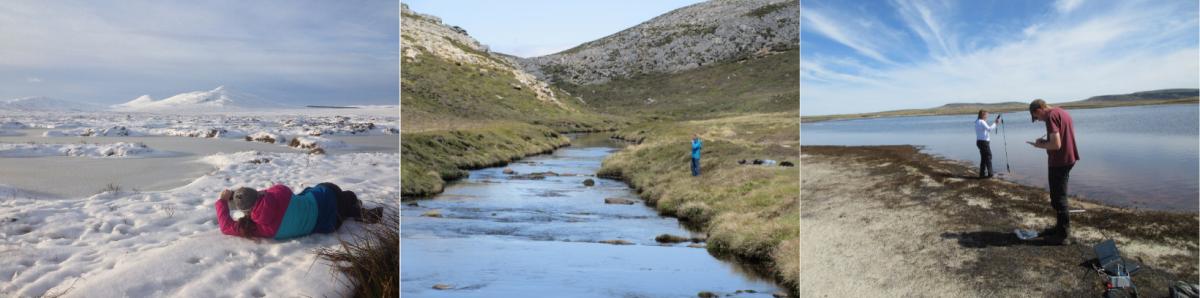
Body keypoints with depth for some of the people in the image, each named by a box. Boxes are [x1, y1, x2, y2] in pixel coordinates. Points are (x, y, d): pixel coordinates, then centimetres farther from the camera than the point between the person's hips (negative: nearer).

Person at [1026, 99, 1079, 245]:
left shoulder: (1051, 116, -18)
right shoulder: (1063, 112, 12)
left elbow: (1056, 144, -25)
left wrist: (1040, 145, -8)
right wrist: (1045, 141, 10)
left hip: (1059, 162, -10)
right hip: (1068, 159, 10)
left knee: (1058, 198, -1)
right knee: (1058, 196, 21)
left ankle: (1062, 235, 5)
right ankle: (1060, 227, 32)